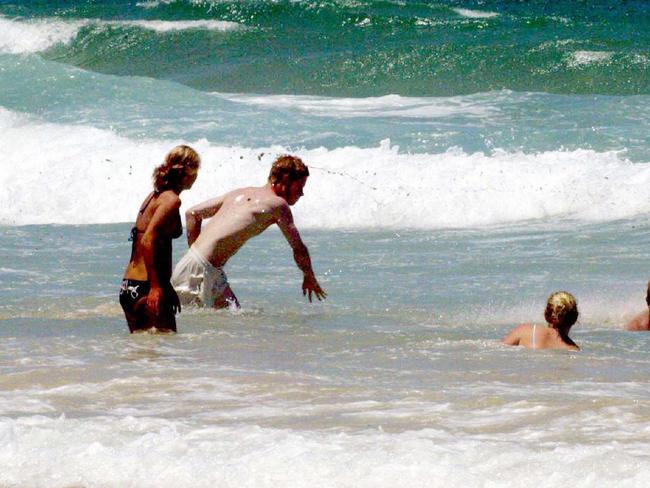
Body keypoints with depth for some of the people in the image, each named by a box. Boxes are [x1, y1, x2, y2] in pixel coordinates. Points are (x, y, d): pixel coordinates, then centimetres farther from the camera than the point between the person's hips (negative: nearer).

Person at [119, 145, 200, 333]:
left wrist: (168, 289, 27)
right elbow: (148, 240, -22)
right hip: (145, 287, -9)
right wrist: (156, 287, -24)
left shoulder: (155, 196, 16)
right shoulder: (171, 199, -11)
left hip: (128, 287, 9)